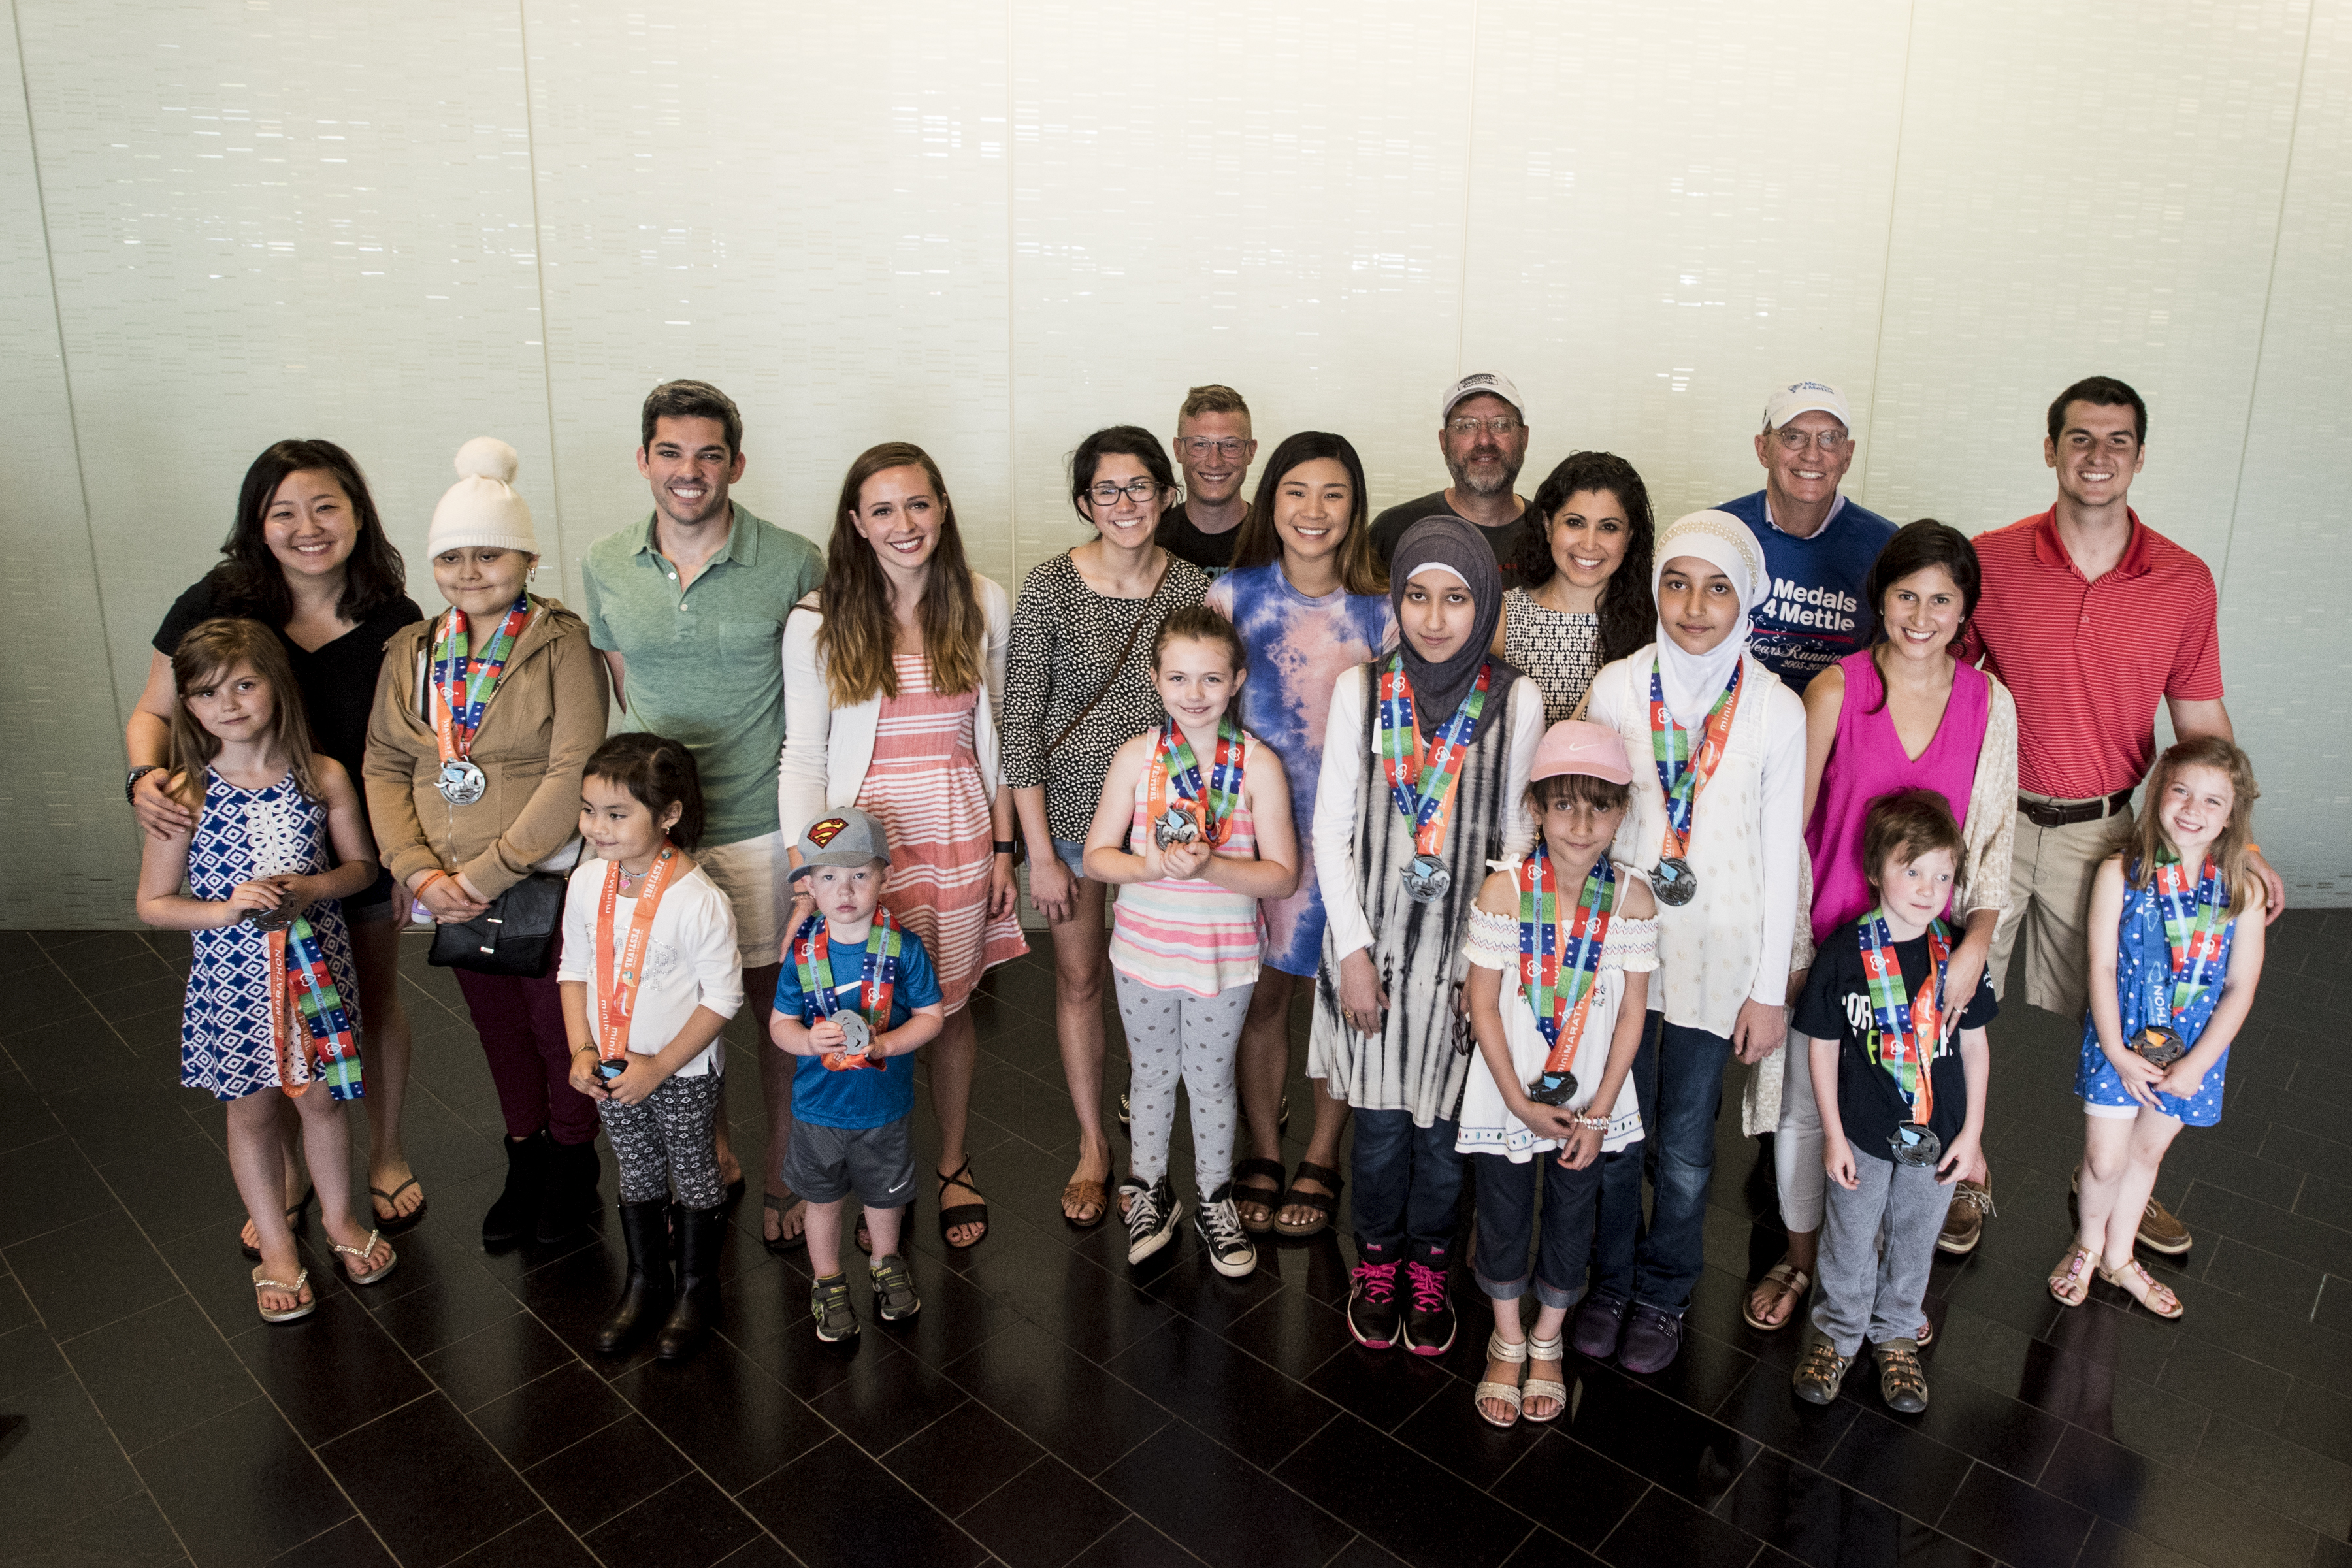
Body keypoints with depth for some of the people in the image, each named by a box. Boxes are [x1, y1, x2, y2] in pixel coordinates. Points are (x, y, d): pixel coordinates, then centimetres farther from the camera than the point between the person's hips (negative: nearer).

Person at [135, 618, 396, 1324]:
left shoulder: (323, 777, -8)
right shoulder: (184, 794, -11)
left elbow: (361, 865, 3)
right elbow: (153, 903, -5)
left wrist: (310, 888, -17)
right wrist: (227, 909, -22)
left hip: (315, 967, 1)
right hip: (233, 978, 0)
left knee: (321, 1099, 15)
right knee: (252, 1109, 15)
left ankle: (339, 1216, 39)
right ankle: (275, 1244, 33)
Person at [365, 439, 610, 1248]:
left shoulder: (562, 643, -13)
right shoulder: (411, 652, 4)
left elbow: (574, 773, -20)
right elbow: (384, 767, 4)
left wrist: (488, 872, -20)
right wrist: (419, 871, -10)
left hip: (550, 883, -5)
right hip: (453, 894, 5)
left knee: (559, 1029, 11)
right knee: (499, 1028, 20)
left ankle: (573, 1164, 34)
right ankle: (524, 1162, 40)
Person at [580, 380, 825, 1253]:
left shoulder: (794, 566, -9)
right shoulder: (606, 566, 1)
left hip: (765, 827, -3)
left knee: (778, 1006, 8)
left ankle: (781, 1176, 27)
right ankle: (713, 1158, 37)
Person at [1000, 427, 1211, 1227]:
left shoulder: (1193, 586, -4)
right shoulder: (1049, 588, -11)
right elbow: (1020, 724, -9)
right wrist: (1041, 853, -10)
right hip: (1070, 807, -1)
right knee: (1079, 978, 12)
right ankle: (1093, 1145, 31)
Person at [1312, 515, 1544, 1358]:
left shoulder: (1515, 699, -5)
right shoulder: (1361, 690, -4)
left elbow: (1518, 833, 0)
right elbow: (1330, 828, -2)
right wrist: (1353, 950, -6)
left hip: (1467, 944, 0)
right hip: (1374, 937, 0)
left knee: (1442, 1120, 10)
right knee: (1379, 1120, 11)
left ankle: (1429, 1267, 34)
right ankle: (1377, 1261, 34)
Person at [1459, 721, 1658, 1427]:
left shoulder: (1632, 899, -12)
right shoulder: (1504, 891, -17)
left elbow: (1632, 1012, -5)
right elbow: (1483, 1005, -12)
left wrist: (1598, 1111, -7)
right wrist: (1521, 1103, -12)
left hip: (1590, 1098, 1)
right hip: (1507, 1095, -1)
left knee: (1572, 1218, 17)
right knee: (1503, 1217, 15)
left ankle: (1547, 1342, 42)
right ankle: (1507, 1343, 40)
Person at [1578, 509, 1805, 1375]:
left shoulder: (1776, 709, -7)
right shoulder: (1615, 688, -5)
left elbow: (1781, 857, -3)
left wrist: (1769, 989, -2)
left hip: (1717, 953, -1)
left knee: (1686, 1143, 11)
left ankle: (1663, 1294, 35)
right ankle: (1610, 1279, 36)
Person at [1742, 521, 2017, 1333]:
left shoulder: (1989, 702, -3)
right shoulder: (1837, 690, -10)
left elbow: (1994, 838, 3)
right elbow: (1788, 827, -7)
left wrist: (1976, 944, -10)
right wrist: (1789, 951, -9)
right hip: (1828, 937, -1)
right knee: (1805, 1106, 10)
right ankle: (1800, 1257, 35)